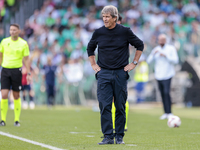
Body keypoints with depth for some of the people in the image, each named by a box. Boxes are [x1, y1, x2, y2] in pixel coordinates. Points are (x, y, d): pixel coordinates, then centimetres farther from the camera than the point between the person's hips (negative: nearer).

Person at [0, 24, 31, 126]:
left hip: (16, 70, -1)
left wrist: (28, 74, -3)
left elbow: (26, 59, 2)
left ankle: (17, 120, 12)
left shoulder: (23, 44, -1)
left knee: (16, 96, 4)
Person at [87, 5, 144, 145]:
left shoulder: (125, 32, -2)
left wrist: (134, 63, 5)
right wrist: (93, 64, 12)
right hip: (103, 74, 1)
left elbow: (140, 45, 10)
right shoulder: (98, 33, 3)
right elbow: (90, 48, 21)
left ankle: (119, 136, 11)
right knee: (105, 106, -7)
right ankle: (108, 137, -5)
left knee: (120, 107, 3)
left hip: (121, 74, -1)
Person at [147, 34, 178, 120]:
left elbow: (175, 61, -8)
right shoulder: (156, 49, 11)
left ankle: (169, 112, -11)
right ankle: (166, 113, 10)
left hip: (167, 75, -4)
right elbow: (148, 61, 6)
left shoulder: (171, 49, 0)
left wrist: (165, 56, -17)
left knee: (166, 93, -16)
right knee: (162, 94, 5)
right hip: (158, 75, 4)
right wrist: (153, 54, -11)